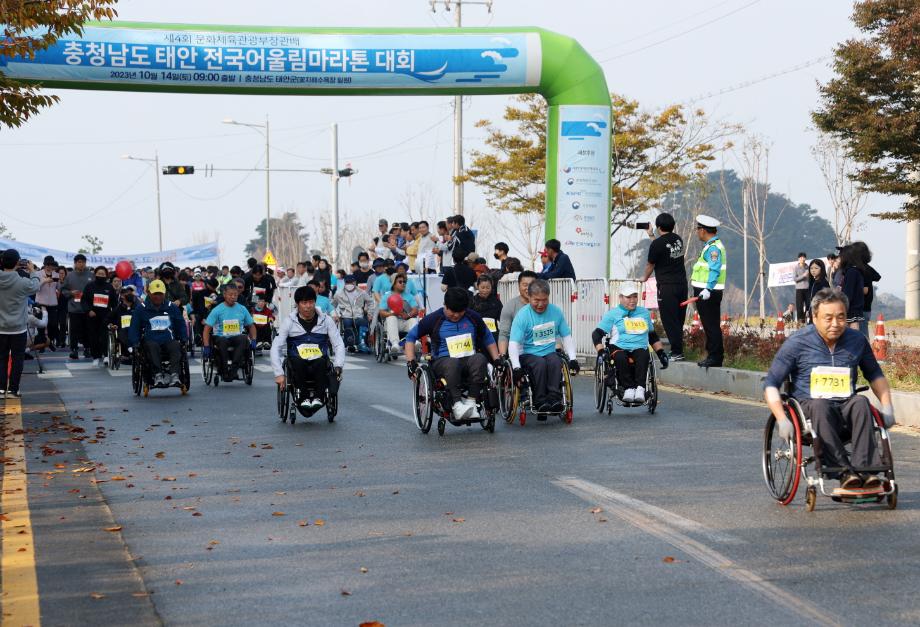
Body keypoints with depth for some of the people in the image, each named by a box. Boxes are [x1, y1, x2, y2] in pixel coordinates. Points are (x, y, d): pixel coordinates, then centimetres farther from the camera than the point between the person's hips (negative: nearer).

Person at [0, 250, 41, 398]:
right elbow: (35, 285, 4)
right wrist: (32, 271, 21)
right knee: (17, 359, 6)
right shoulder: (23, 282, -17)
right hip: (19, 328, -3)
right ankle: (12, 390, 7)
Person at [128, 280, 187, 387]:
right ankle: (158, 374, -50)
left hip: (169, 341, 1)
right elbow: (134, 328, 14)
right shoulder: (141, 309, 14)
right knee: (153, 347, -38)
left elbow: (181, 325, 25)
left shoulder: (172, 308, 19)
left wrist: (184, 339, 8)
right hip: (150, 341, -1)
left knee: (175, 346, -34)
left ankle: (174, 374, -50)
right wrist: (135, 344, -1)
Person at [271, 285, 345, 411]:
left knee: (321, 362, -35)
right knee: (297, 361, -36)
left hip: (320, 365, 0)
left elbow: (339, 345, 8)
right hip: (298, 368, 0)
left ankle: (318, 397, -25)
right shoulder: (289, 321, 6)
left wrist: (338, 367, -9)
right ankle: (303, 397, -25)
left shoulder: (326, 320, 10)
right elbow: (276, 348, 0)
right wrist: (279, 373, -11)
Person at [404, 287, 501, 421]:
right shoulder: (433, 319, 2)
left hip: (469, 360, 3)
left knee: (480, 359, -33)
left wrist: (497, 360, 15)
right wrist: (411, 362, -3)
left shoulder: (473, 317, 10)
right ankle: (456, 405, -47)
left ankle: (471, 401, -33)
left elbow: (487, 338, 25)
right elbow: (411, 337, 9)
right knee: (452, 363, -40)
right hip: (442, 361, -3)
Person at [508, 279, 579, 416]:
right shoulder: (522, 315, -8)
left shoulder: (556, 312, 4)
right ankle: (540, 402, -30)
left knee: (555, 362, -31)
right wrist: (516, 367, -28)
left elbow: (566, 337, 12)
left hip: (549, 352, 3)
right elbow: (514, 343, -15)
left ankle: (554, 398, -33)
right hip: (528, 355, -2)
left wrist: (573, 358, 0)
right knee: (540, 364, -34)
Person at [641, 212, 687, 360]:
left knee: (669, 321, -3)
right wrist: (652, 236, 35)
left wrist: (644, 278, 20)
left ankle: (677, 352, -6)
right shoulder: (678, 240, 8)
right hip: (682, 284, 7)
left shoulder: (657, 244, -12)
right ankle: (678, 350, 15)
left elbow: (650, 265, 2)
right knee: (679, 319, 12)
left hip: (667, 287, -7)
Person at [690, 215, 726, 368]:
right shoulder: (711, 245, 17)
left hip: (708, 293, -10)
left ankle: (715, 358, -6)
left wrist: (708, 289, -29)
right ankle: (714, 356, 17)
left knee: (711, 326, -8)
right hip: (706, 292, 10)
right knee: (711, 326, 13)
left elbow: (715, 270, -23)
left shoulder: (713, 248, -15)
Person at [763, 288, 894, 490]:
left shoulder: (857, 340, 10)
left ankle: (864, 469, -38)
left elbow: (875, 374, 26)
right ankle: (844, 472, -42)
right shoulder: (797, 343, -1)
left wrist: (887, 407, 12)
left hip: (845, 413, 3)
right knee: (820, 405, -36)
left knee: (861, 402, -30)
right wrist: (782, 420, -14)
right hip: (807, 411, -3)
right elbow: (771, 384, -1)